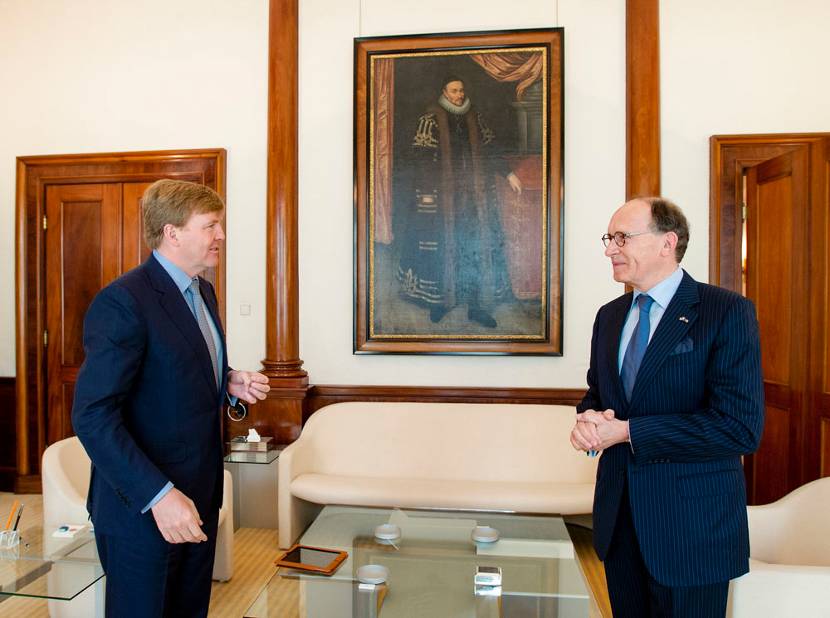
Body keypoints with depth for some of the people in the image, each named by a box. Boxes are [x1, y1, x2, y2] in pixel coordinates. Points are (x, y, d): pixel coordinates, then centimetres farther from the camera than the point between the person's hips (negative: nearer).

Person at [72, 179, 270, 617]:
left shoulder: (203, 292, 8)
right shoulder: (122, 302, -19)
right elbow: (92, 417, -22)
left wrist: (230, 383, -1)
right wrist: (158, 496, -26)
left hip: (199, 499, 8)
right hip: (142, 506, -8)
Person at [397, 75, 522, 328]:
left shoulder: (473, 116, 11)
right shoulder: (431, 118, -4)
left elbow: (489, 149, 18)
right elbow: (422, 156, -9)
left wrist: (508, 173, 13)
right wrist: (426, 193, -16)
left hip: (474, 191, 4)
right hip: (441, 194, -4)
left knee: (480, 245, 1)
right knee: (442, 246, 0)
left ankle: (477, 305, 9)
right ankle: (438, 300, 16)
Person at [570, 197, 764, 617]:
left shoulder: (727, 312, -13)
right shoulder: (610, 316, 7)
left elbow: (741, 426, -21)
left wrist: (628, 431, -21)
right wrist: (588, 418, -8)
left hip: (692, 526, -5)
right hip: (619, 517, 6)